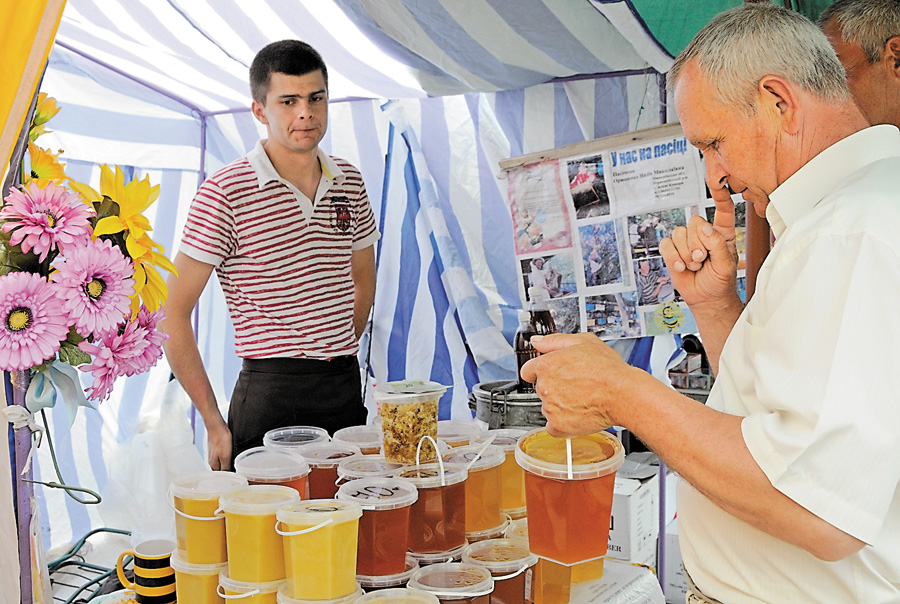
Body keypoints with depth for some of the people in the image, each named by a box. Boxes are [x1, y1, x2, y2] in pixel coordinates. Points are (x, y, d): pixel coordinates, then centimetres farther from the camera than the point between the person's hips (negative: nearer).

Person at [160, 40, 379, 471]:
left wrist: (334, 357, 12)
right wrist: (214, 423, -10)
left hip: (346, 391, 5)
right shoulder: (225, 194, -9)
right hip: (267, 398, -5)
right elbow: (174, 315, -9)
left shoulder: (349, 182, 7)